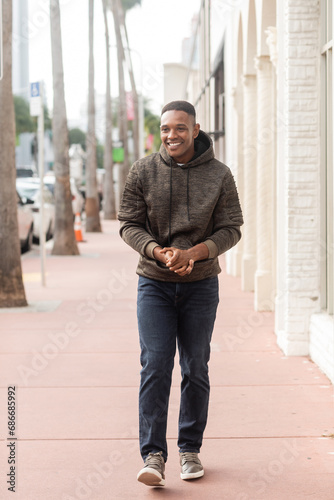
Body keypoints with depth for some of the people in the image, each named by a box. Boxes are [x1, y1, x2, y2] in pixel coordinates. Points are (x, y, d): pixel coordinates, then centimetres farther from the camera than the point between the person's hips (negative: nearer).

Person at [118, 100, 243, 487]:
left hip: (201, 284, 1)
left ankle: (190, 450, 21)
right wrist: (160, 252, -19)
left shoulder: (219, 175, -3)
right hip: (154, 284, -1)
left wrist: (193, 252, -19)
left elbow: (231, 229, -3)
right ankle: (153, 455, -6)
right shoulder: (143, 172, -3)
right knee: (155, 367, -8)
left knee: (196, 369, 8)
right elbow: (129, 224, -2)